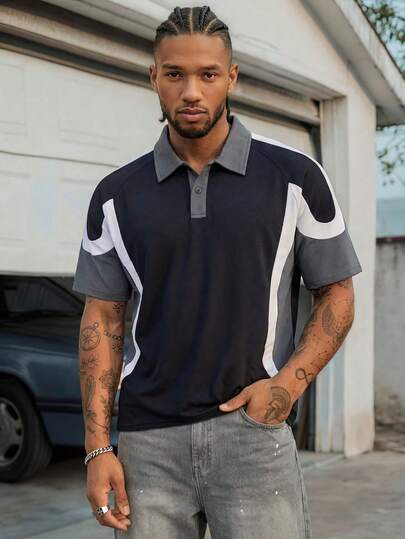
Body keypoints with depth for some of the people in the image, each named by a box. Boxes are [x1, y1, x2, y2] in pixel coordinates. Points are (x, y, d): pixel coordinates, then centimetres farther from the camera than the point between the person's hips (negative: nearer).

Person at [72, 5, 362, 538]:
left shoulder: (294, 176, 0)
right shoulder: (117, 194, 6)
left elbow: (337, 296, 6)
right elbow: (102, 321, 7)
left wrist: (288, 384, -10)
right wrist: (97, 448, -1)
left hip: (255, 434, -1)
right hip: (148, 442, 2)